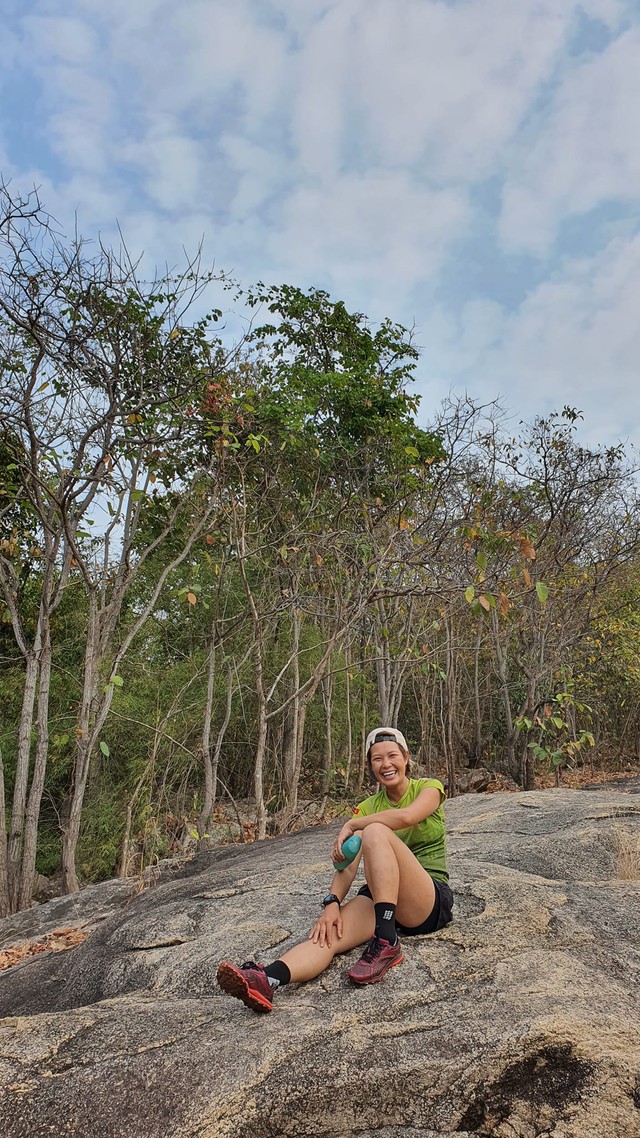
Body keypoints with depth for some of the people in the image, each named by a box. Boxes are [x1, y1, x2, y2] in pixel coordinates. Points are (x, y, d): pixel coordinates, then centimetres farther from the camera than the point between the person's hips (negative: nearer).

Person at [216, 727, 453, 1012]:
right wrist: (332, 903, -19)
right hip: (380, 898, 4)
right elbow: (347, 865, 0)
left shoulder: (428, 788, 3)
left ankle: (386, 944, -33)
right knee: (329, 934, -27)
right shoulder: (367, 807, 14)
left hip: (431, 901, -4)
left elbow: (405, 816, -22)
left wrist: (351, 826, -12)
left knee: (375, 831, -29)